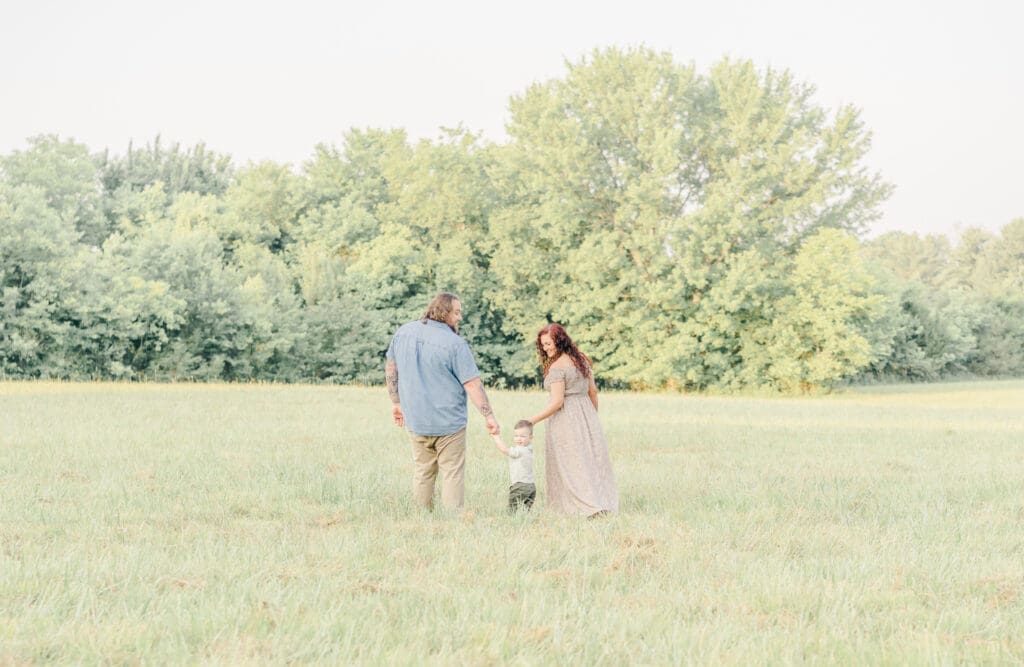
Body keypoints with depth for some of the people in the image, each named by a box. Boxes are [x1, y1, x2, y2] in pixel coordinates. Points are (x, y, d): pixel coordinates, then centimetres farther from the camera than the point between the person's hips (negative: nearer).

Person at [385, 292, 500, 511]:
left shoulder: (404, 332, 3)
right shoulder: (454, 343, -15)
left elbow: (391, 368, 12)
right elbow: (472, 384, -15)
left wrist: (396, 402, 20)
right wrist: (489, 416, -9)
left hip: (415, 420, 5)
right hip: (448, 422, -5)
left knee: (422, 472, 15)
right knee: (452, 473, 2)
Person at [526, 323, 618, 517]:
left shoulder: (557, 367, -16)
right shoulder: (582, 359, 8)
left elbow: (557, 402, -19)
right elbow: (593, 391, 13)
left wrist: (533, 420, -13)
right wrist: (592, 418, 23)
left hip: (566, 420, -8)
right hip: (586, 417, 8)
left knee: (570, 467, -1)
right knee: (591, 462, 11)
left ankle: (589, 507, -9)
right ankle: (604, 503, 9)